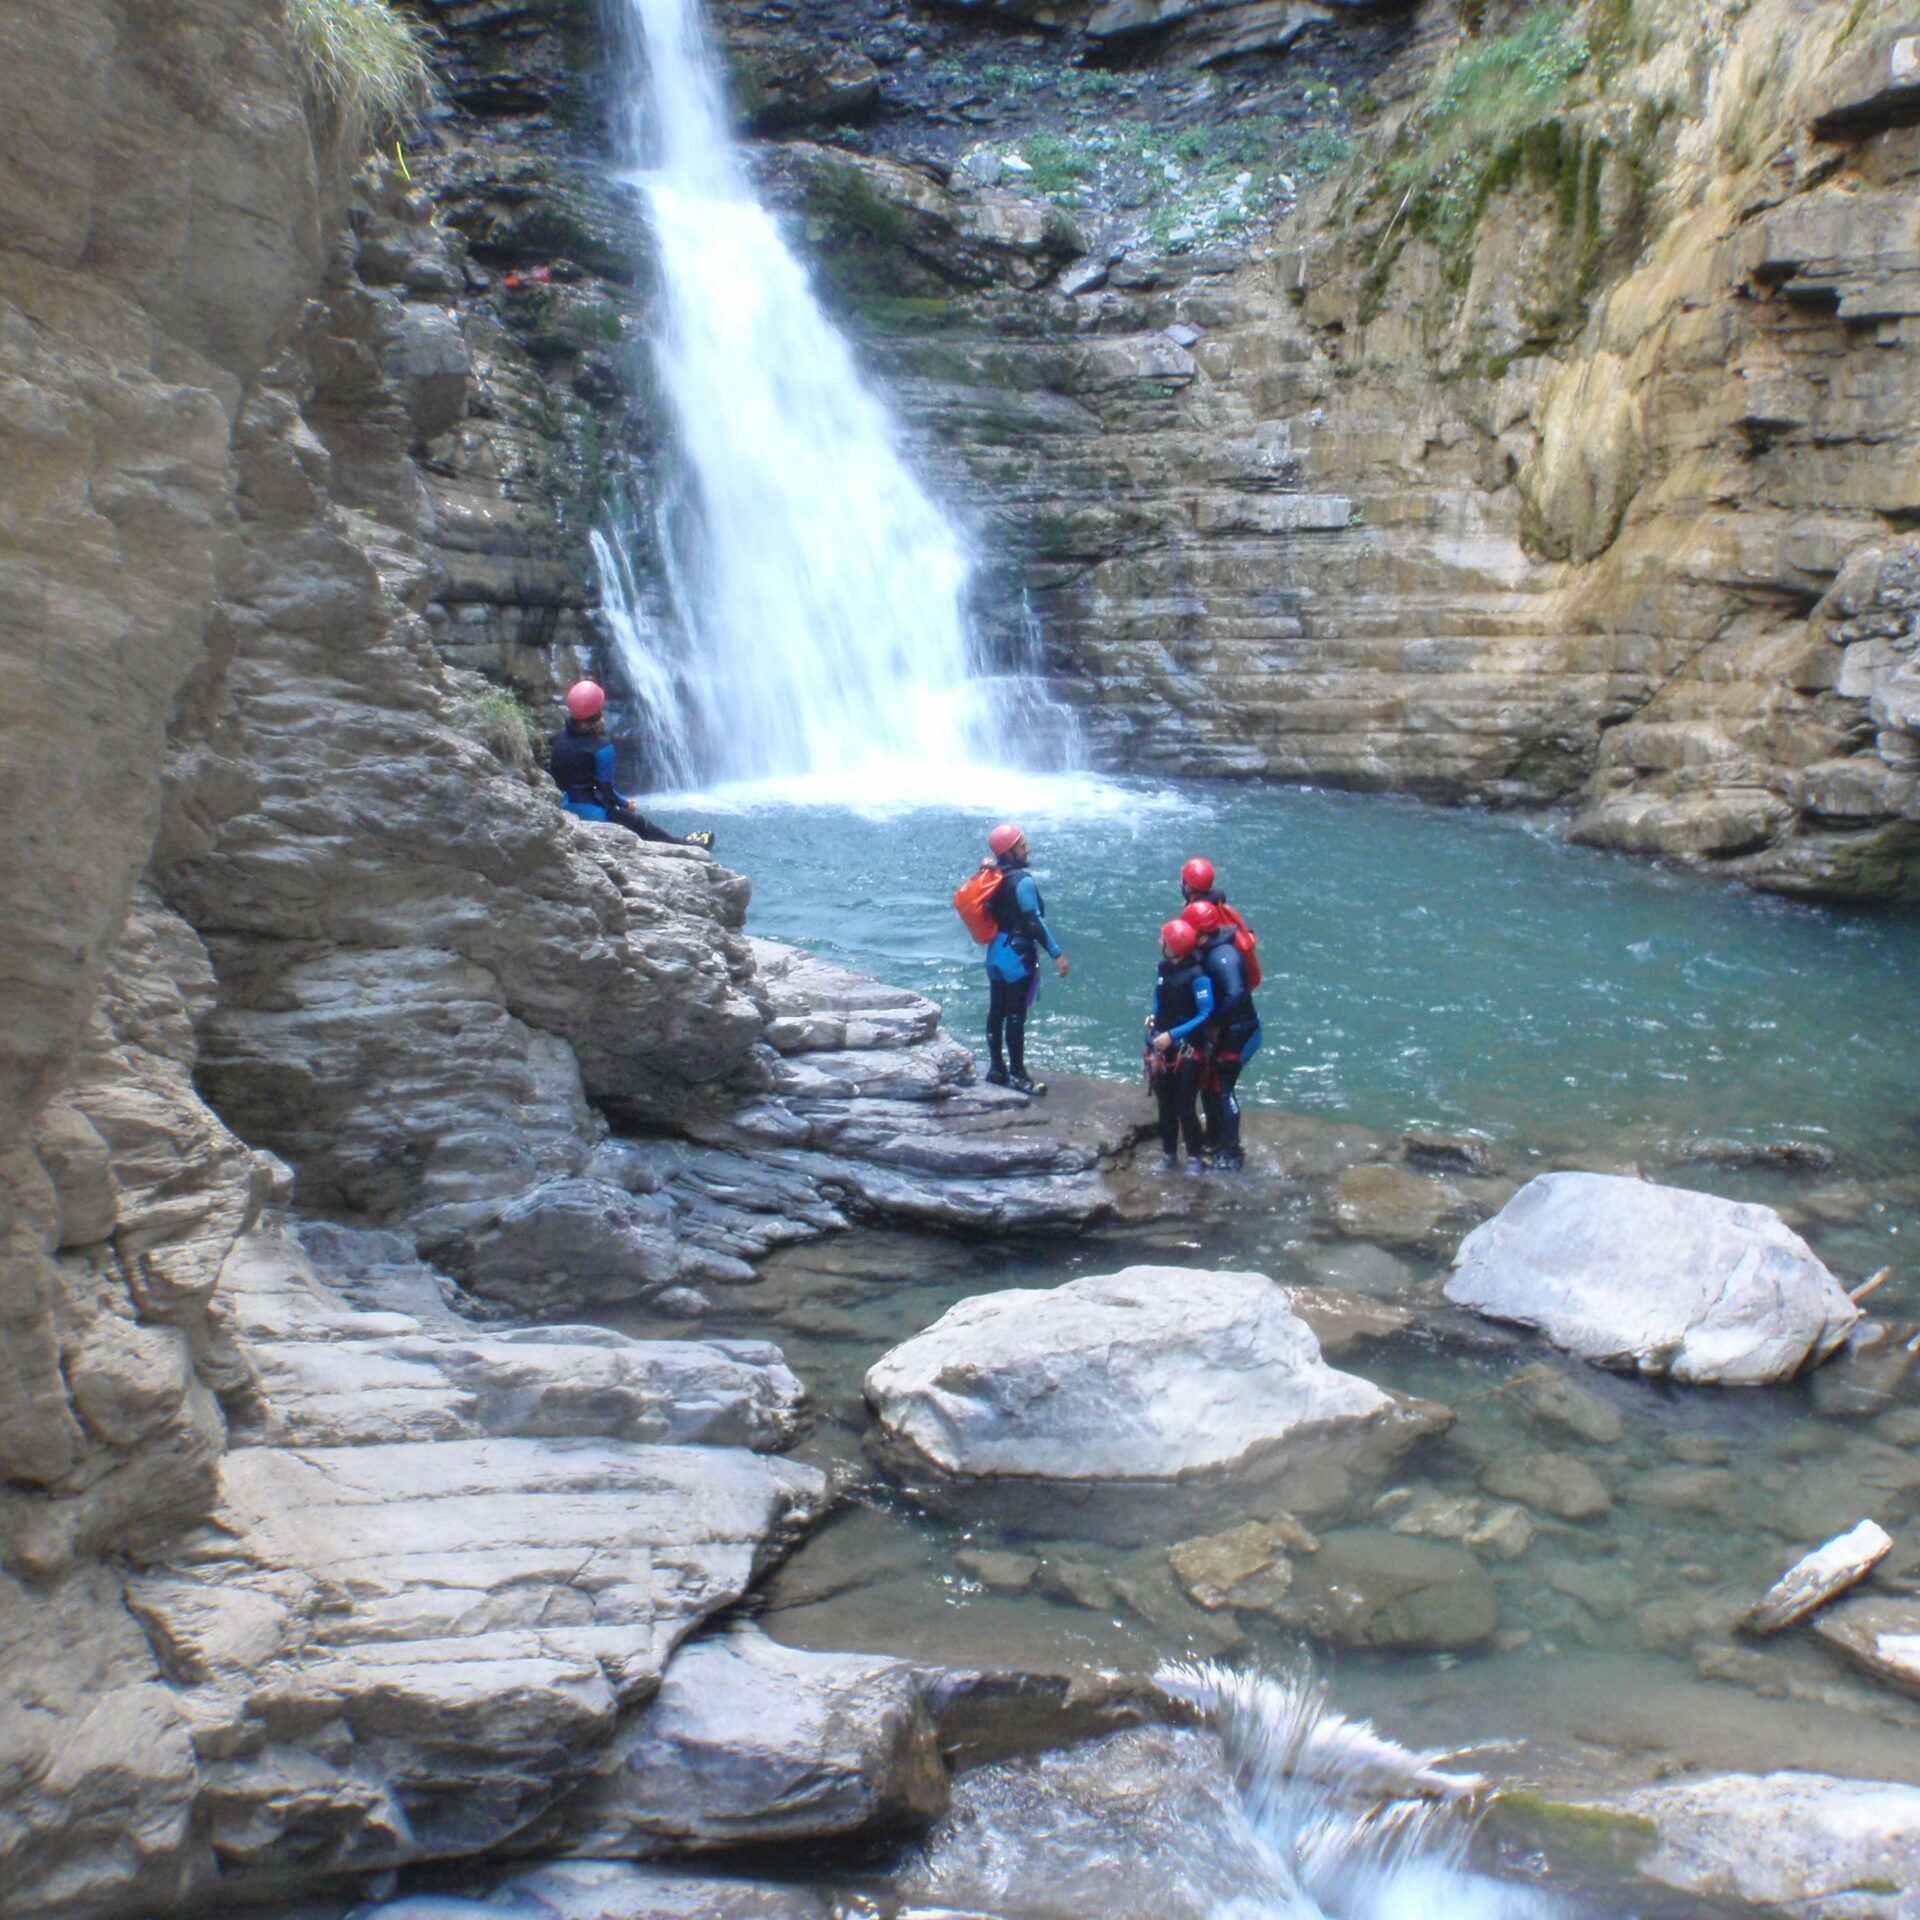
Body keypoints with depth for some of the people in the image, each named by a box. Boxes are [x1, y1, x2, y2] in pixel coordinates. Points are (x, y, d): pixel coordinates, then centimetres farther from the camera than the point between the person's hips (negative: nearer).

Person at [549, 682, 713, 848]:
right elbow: (605, 787, -17)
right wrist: (625, 803, 2)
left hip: (562, 806, 7)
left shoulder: (560, 737, 1)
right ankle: (679, 843, 32)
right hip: (591, 812, -7)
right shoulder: (601, 746, -20)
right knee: (638, 822, 15)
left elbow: (552, 773, 8)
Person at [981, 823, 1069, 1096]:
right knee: (1016, 1015, -3)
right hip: (1017, 953, -8)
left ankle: (997, 1069, 21)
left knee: (996, 1011, 13)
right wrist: (1057, 954, -18)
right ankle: (1017, 1075, 2)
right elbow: (1034, 921, -21)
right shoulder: (1022, 881, -18)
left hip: (996, 952, 8)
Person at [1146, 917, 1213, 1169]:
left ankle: (1195, 1156, 14)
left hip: (1187, 1051, -6)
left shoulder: (1197, 975, -19)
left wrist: (1172, 1035, -20)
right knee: (1165, 1104, 14)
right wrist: (1153, 1016, 1)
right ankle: (1169, 1153, 28)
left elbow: (1206, 1014, -18)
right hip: (1161, 1048, 6)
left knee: (1185, 1107, -2)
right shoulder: (1164, 967, 1)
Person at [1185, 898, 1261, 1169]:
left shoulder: (1223, 956, -26)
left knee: (1222, 1089, -2)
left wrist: (1215, 1023, -25)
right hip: (1216, 1030, 9)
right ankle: (1215, 1140, 34)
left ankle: (1232, 1153, 10)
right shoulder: (1208, 950, 3)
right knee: (1207, 1085, 18)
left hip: (1234, 1033, -9)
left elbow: (1234, 994, -37)